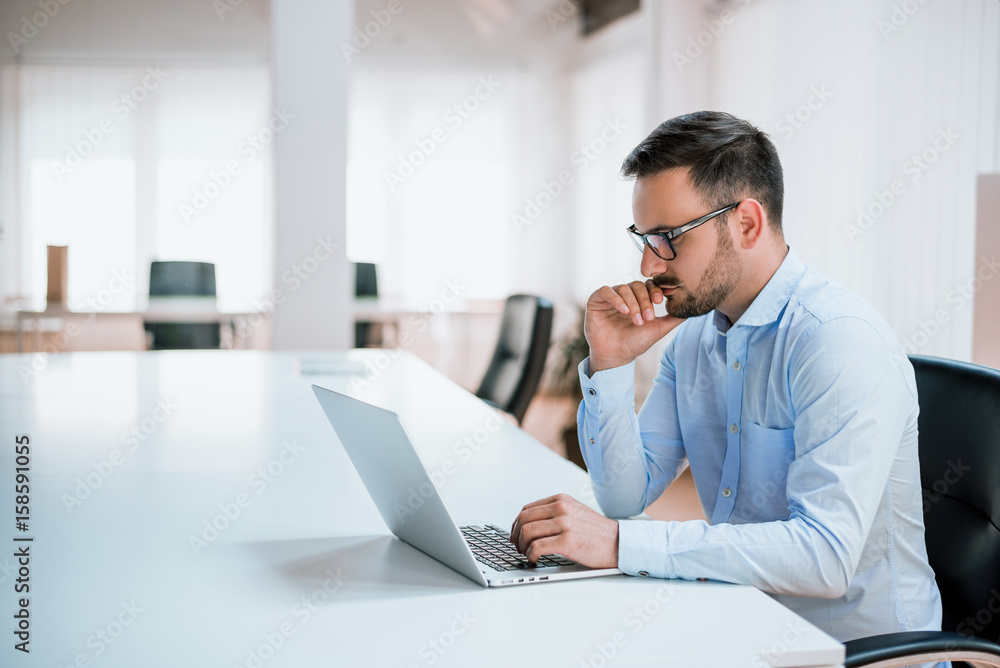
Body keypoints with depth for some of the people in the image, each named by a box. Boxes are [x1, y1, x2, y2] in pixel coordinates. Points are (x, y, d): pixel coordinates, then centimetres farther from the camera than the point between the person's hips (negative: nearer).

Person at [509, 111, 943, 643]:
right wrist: (610, 365, -9)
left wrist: (619, 543, -32)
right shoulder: (692, 334, 3)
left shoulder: (842, 340, -21)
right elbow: (627, 495, 4)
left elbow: (825, 555, -30)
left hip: (858, 644, -6)